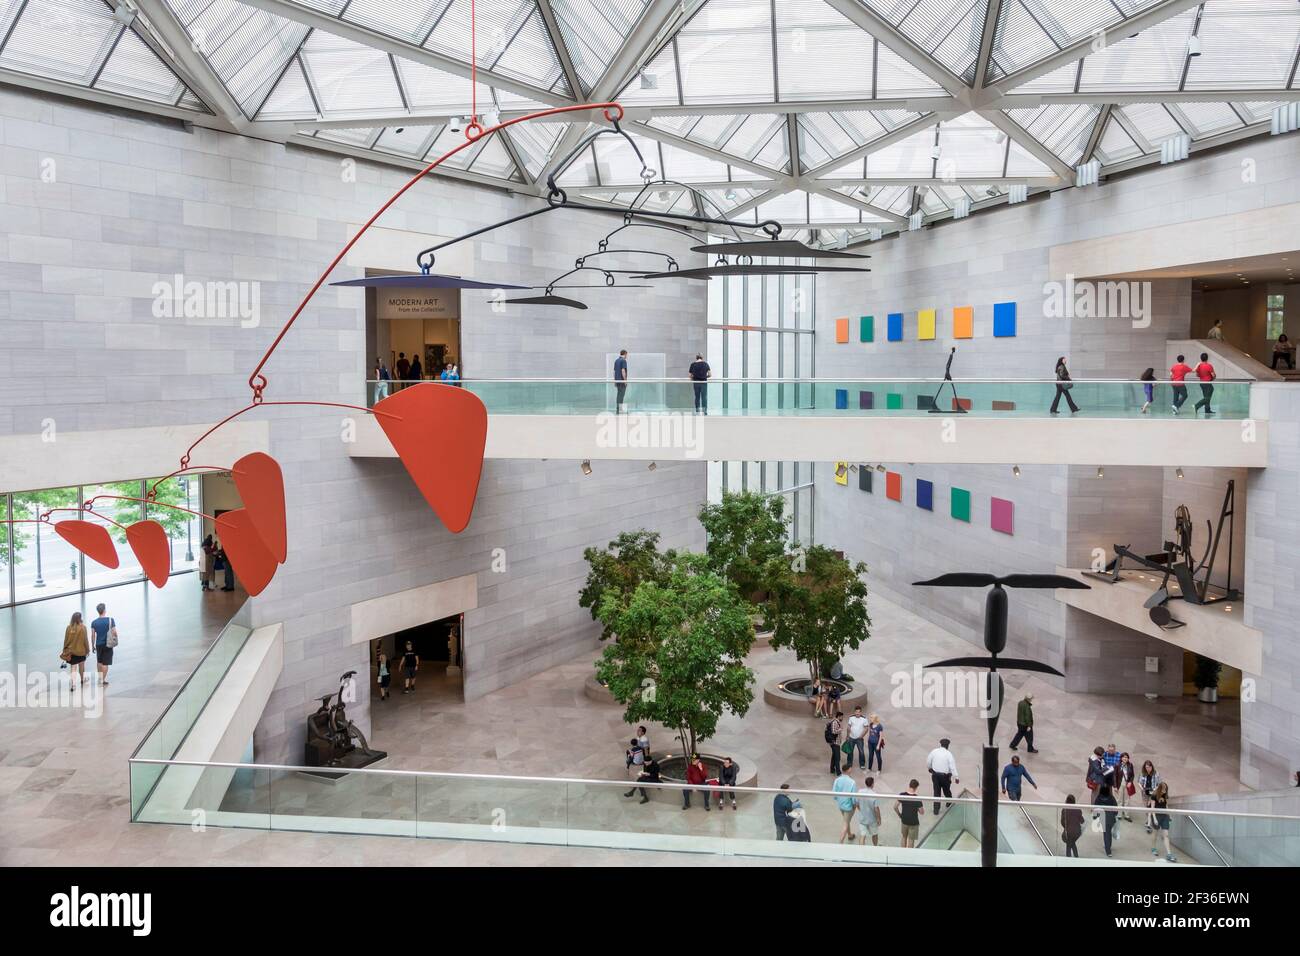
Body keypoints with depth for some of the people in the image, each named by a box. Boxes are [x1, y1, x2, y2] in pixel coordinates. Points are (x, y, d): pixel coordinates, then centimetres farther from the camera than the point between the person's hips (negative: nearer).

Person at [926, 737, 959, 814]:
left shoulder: (934, 751, -4)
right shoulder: (948, 754, -14)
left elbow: (928, 762, 6)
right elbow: (952, 766, -17)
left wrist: (929, 768, 26)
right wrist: (956, 777, -13)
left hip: (935, 775, 2)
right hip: (945, 775, -2)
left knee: (936, 792, 10)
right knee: (947, 790, 19)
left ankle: (936, 809, 10)